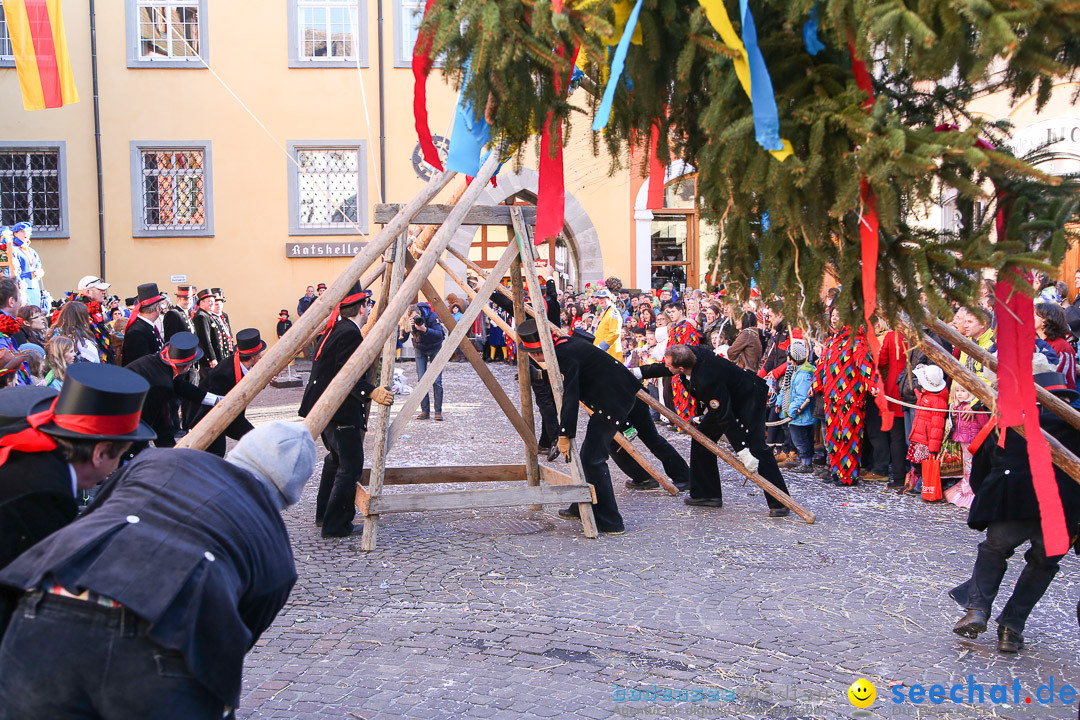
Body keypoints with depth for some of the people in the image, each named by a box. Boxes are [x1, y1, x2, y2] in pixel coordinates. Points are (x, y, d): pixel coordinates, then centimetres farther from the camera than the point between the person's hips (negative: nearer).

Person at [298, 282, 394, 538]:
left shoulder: (335, 329, 13)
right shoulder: (350, 334, -17)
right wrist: (371, 393, -34)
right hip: (341, 413, -11)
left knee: (336, 458, 24)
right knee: (350, 466, -5)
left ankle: (324, 514, 33)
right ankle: (335, 524, 0)